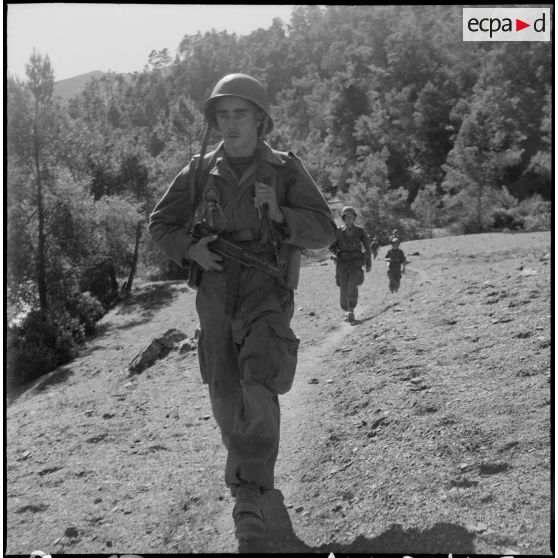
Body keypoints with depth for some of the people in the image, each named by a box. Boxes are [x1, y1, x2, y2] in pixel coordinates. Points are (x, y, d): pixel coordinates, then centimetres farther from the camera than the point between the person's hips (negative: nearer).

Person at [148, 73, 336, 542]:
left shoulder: (286, 170, -3)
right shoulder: (200, 172, 3)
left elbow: (324, 232, -6)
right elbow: (161, 224, 9)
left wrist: (279, 214, -23)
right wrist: (189, 248, -11)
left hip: (267, 295, -2)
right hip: (215, 295, 3)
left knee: (260, 389, -19)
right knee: (225, 394, 10)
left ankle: (250, 491, -8)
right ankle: (247, 458, 40)